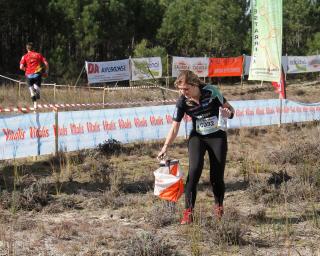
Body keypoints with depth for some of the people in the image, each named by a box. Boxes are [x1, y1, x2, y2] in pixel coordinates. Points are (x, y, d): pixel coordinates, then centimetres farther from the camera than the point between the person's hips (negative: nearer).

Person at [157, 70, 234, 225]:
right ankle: (188, 212, -18)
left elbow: (229, 108, -4)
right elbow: (175, 127, -9)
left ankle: (218, 206, 27)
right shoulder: (182, 102, -12)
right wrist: (165, 147, -18)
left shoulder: (211, 91, -16)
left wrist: (228, 113, -27)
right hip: (197, 138, 1)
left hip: (217, 137, 0)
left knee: (217, 176, -2)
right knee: (194, 169, -21)